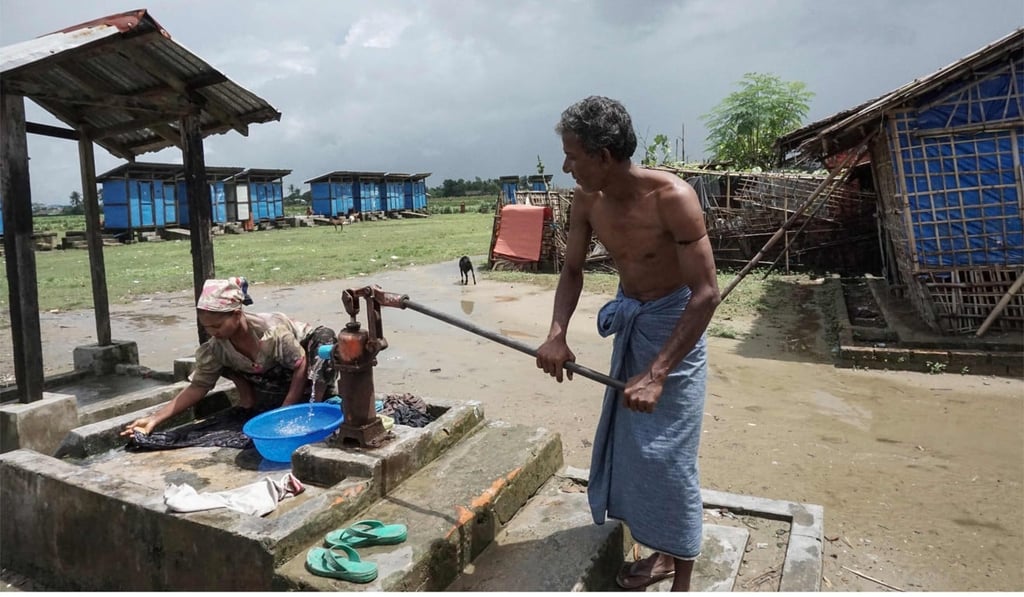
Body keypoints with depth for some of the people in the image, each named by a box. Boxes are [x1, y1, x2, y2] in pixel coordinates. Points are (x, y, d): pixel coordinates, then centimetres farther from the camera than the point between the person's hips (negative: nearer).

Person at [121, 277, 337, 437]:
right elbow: (198, 387, -18)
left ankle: (317, 402, -25)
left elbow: (301, 366, -29)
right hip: (276, 377, 4)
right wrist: (155, 418, -26)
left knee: (325, 336, -35)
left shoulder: (273, 330, -38)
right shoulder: (215, 349, -23)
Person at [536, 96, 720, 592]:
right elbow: (572, 272, 2)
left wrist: (656, 373, -32)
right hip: (629, 320, 7)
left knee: (667, 454, -3)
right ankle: (664, 552, 34)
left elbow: (706, 293, -27)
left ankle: (682, 581, 17)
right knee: (630, 444, 14)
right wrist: (556, 334, -16)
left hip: (675, 323, -7)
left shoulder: (671, 197, -28)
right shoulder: (586, 200, -9)